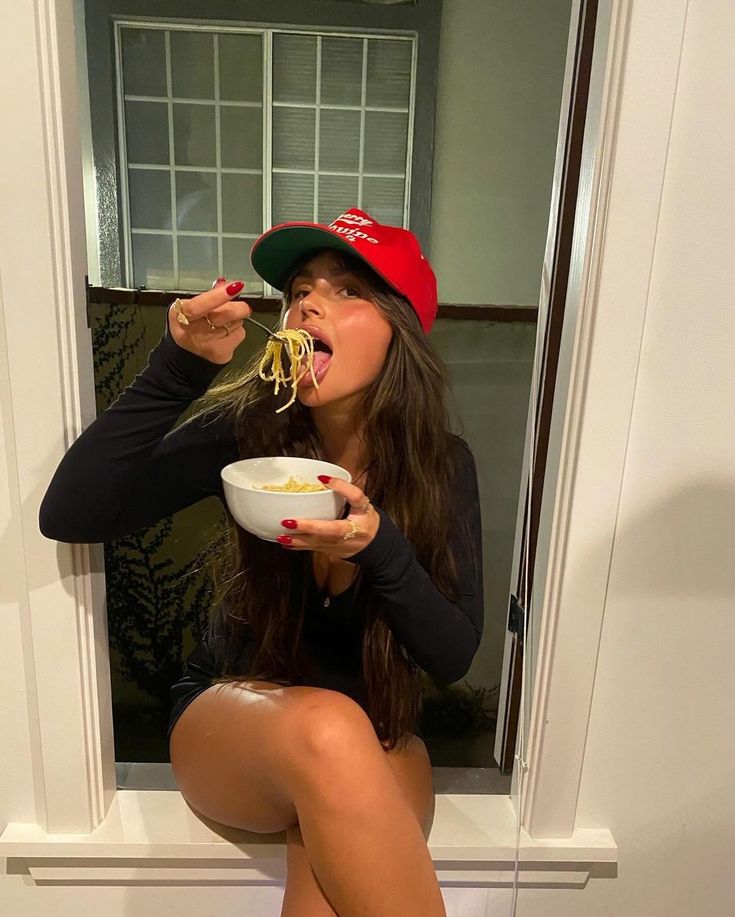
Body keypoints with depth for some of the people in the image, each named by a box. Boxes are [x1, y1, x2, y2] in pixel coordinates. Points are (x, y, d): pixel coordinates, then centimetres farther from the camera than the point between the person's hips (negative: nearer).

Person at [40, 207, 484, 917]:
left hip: (378, 738, 0)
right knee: (326, 728, -34)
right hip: (230, 712, 1)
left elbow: (453, 657, -12)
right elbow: (68, 516, -18)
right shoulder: (249, 427, -13)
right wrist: (175, 367, -28)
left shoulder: (442, 464, -11)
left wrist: (380, 550, -31)